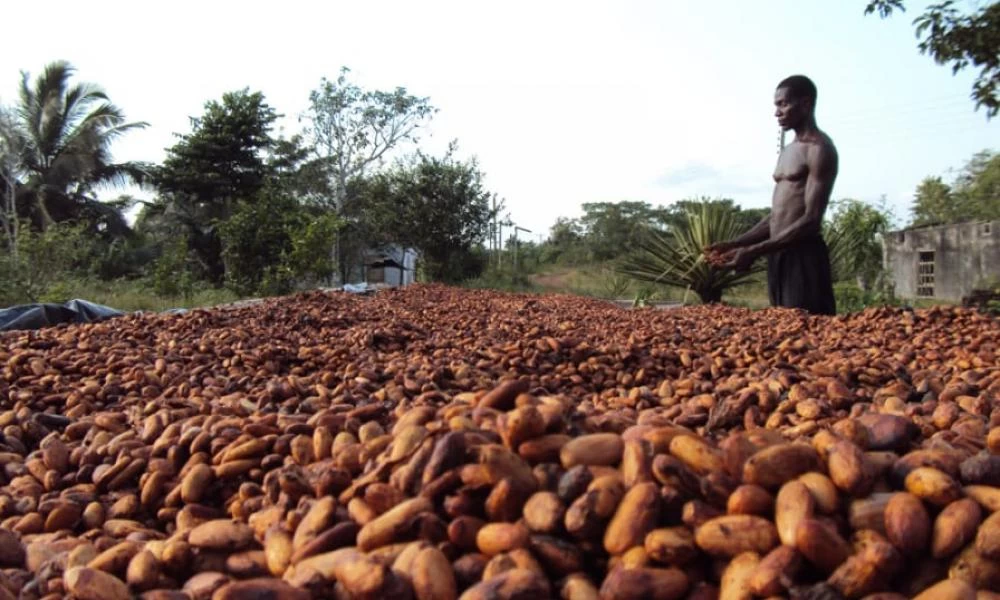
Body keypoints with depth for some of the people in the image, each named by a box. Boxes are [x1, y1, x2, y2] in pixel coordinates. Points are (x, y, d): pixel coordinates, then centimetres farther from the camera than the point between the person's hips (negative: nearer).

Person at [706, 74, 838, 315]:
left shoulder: (819, 149, -7)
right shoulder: (787, 152, 20)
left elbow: (811, 220, -16)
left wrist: (754, 251, -20)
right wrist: (735, 243, 8)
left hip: (804, 258, -9)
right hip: (779, 257, 9)